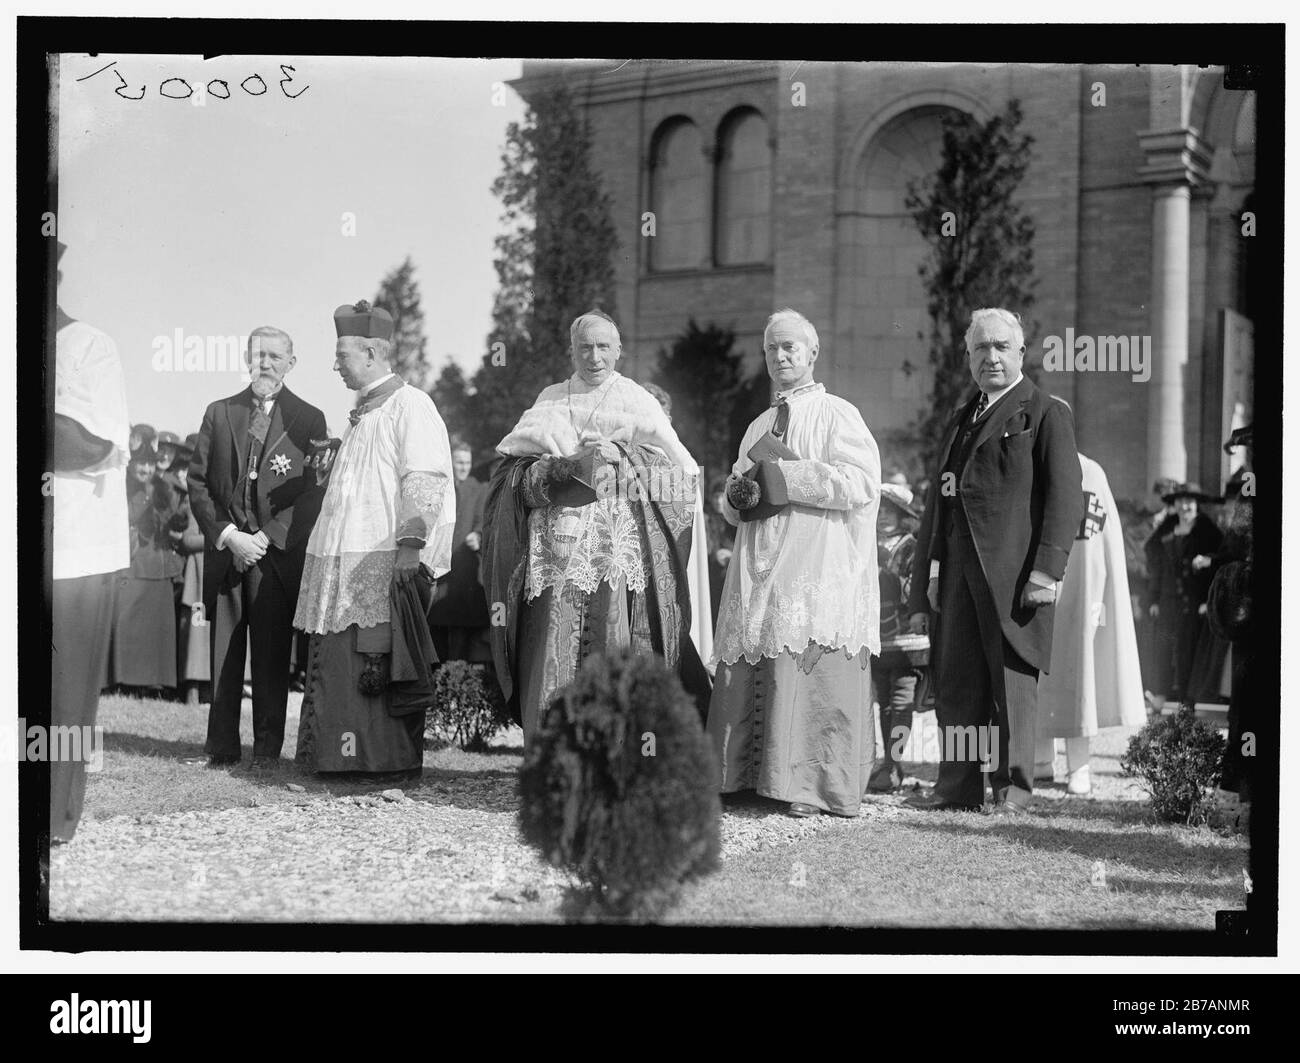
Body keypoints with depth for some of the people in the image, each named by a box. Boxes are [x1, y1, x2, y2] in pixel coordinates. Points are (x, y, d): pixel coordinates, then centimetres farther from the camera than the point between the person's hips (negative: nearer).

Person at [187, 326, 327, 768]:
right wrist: (228, 535, -5)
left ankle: (267, 747, 5)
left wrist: (264, 538, -10)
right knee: (223, 652, 3)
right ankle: (222, 746, 9)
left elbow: (310, 493, -1)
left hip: (278, 553, -2)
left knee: (272, 654, -1)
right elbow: (198, 482, 9)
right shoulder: (219, 413, 12)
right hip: (224, 550, 2)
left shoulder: (308, 420, 4)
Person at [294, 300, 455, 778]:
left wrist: (409, 545, -24)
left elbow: (425, 481, -16)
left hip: (385, 562, -9)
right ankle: (343, 755, 11)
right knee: (337, 662, 6)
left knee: (381, 664, -8)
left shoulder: (409, 406, -8)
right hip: (344, 559, 9)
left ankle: (397, 760, -2)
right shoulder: (362, 412, 20)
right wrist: (331, 465, 10)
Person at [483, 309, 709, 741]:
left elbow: (682, 475, 2)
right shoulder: (550, 402, 15)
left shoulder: (638, 403, 9)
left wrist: (620, 458, -9)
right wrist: (569, 467, -12)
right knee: (553, 667, -6)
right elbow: (515, 473, 4)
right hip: (557, 554, 2)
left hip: (619, 557, -2)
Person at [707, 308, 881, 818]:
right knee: (749, 675, 3)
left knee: (808, 675, -10)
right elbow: (735, 499, 25)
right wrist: (738, 494, 0)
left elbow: (862, 482, -12)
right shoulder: (759, 426, 21)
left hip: (818, 568, -6)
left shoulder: (836, 414, 1)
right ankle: (745, 773, 8)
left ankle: (815, 786, -8)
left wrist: (785, 477, -13)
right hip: (761, 572, 6)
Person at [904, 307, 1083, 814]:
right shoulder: (960, 420, 22)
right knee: (955, 678, 4)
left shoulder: (1046, 415, 1)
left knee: (1011, 675, -2)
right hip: (958, 572, 6)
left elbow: (1065, 497, -7)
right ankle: (958, 783, 9)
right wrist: (926, 578, 17)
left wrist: (1048, 567, -17)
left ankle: (1012, 783, 5)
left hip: (1014, 573, -6)